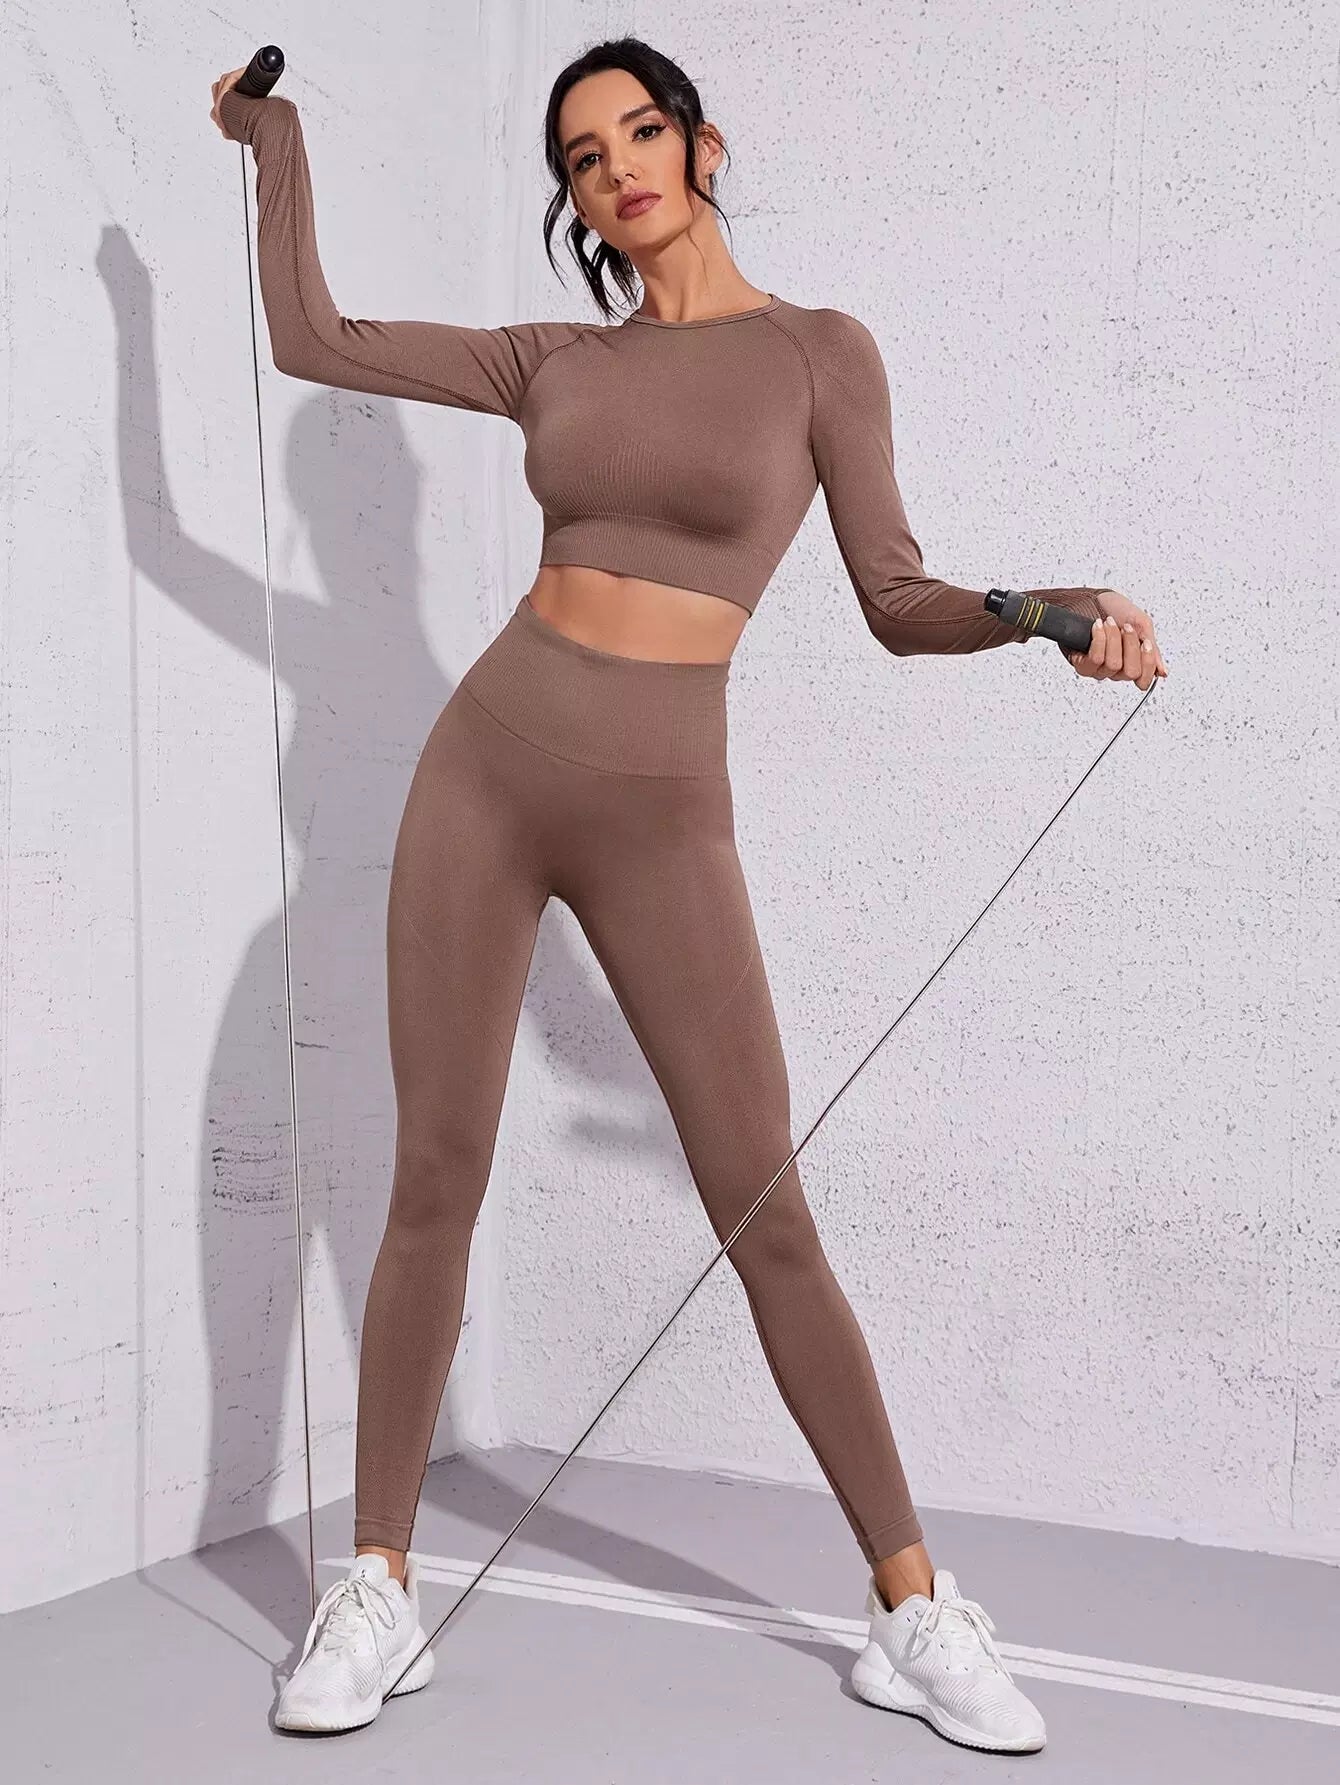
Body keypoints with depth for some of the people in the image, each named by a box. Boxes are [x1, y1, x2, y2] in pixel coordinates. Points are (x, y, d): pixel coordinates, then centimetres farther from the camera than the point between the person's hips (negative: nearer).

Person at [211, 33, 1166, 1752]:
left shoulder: (820, 350, 2)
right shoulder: (557, 361, 10)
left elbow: (900, 604, -1)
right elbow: (312, 341, 16)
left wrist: (1054, 607, -19)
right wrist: (277, 143, 17)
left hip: (661, 822, -3)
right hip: (485, 772, 3)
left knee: (769, 1220, -2)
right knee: (434, 1183, 2)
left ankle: (915, 1613, 10)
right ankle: (377, 1589, 15)